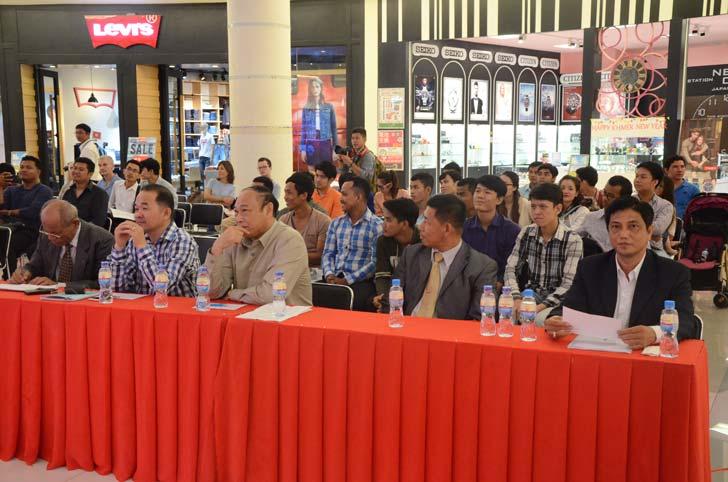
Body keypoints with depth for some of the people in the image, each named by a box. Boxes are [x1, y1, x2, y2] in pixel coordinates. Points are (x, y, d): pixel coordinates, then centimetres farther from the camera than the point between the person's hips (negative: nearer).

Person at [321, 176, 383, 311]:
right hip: (335, 279, 5)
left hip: (361, 282, -5)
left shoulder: (376, 226, -1)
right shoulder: (336, 223, 18)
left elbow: (375, 262, -8)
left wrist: (347, 280, -14)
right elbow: (328, 253, 15)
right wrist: (329, 274, -6)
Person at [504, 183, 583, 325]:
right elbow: (511, 269, 2)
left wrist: (540, 307, -25)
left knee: (542, 318, -35)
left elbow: (568, 284, -14)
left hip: (557, 301, -3)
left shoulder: (573, 240, -9)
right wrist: (517, 299, -16)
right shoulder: (526, 234, 5)